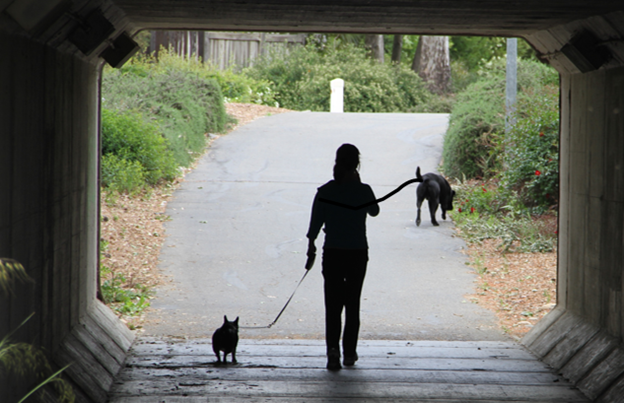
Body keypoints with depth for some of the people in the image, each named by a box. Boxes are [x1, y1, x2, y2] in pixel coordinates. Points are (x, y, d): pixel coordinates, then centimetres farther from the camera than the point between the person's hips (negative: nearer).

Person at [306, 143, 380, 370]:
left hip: (332, 253, 0)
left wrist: (311, 246, 13)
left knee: (333, 304, 3)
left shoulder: (325, 192, -6)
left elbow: (315, 222, -2)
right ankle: (350, 353, 17)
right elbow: (374, 211, 11)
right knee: (352, 304, 14)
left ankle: (333, 348, -17)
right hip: (358, 253, 0)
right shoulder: (363, 190, -8)